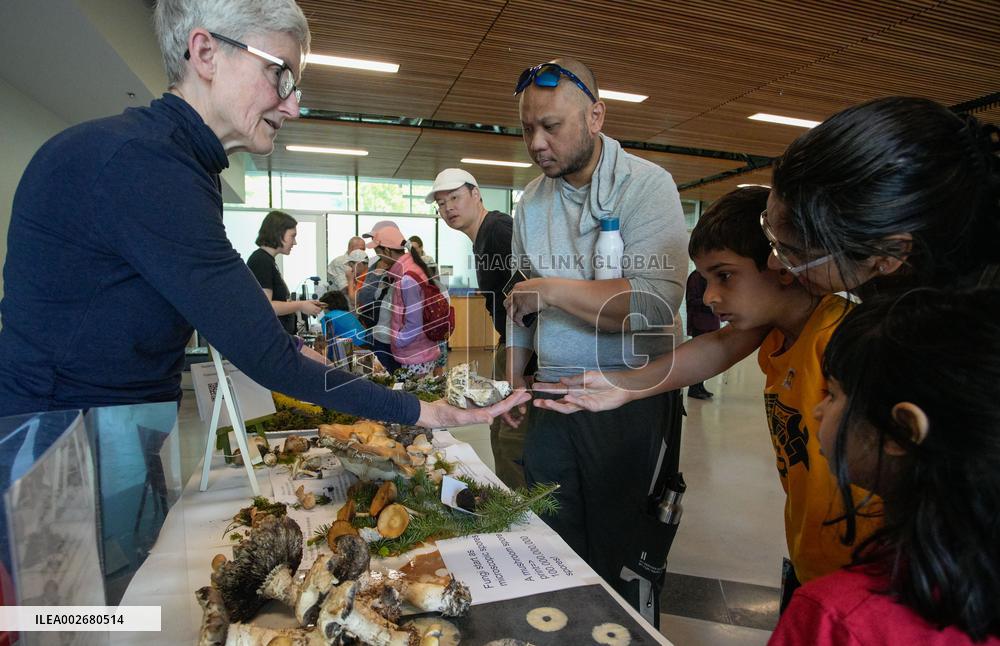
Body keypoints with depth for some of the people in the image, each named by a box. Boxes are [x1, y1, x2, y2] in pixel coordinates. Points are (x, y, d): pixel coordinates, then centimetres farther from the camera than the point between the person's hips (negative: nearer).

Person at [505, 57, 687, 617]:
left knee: (619, 552, 8)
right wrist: (514, 381, 13)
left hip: (630, 401, -5)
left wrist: (549, 289, -17)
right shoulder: (532, 200, 8)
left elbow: (655, 303, -26)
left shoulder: (647, 185, -11)